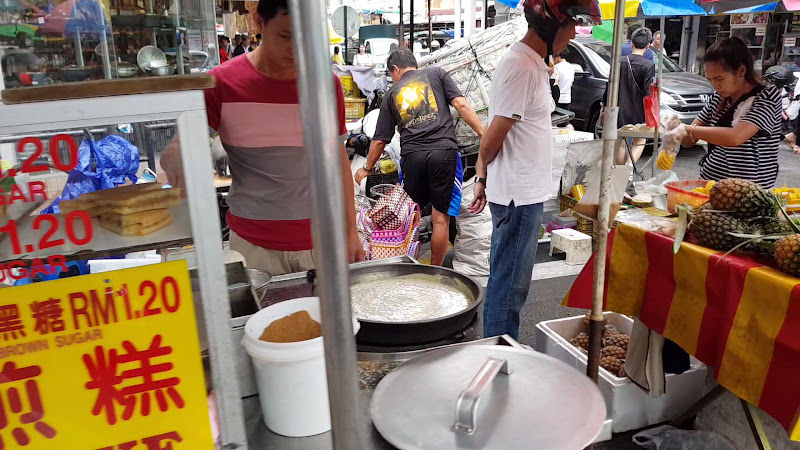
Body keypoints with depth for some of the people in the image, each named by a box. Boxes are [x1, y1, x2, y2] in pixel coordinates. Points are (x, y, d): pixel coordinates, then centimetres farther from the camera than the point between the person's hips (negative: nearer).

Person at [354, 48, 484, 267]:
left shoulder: (392, 95, 20)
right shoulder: (436, 74, 17)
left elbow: (379, 140, 19)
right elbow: (461, 104, 1)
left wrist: (367, 169, 32)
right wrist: (484, 135, 0)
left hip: (412, 155, 2)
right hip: (444, 151, -1)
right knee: (440, 218, 4)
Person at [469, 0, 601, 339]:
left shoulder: (532, 63, 13)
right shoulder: (521, 67, -19)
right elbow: (492, 140, -17)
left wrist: (483, 177, 14)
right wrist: (483, 174, 1)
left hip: (524, 193, 10)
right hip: (519, 196, -10)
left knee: (507, 282, 19)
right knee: (509, 286, 1)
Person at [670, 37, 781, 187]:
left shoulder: (767, 96, -6)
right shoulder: (719, 97, 10)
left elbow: (736, 137, -23)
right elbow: (690, 140, 13)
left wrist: (688, 129, -18)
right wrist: (677, 129, -8)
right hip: (708, 182, 5)